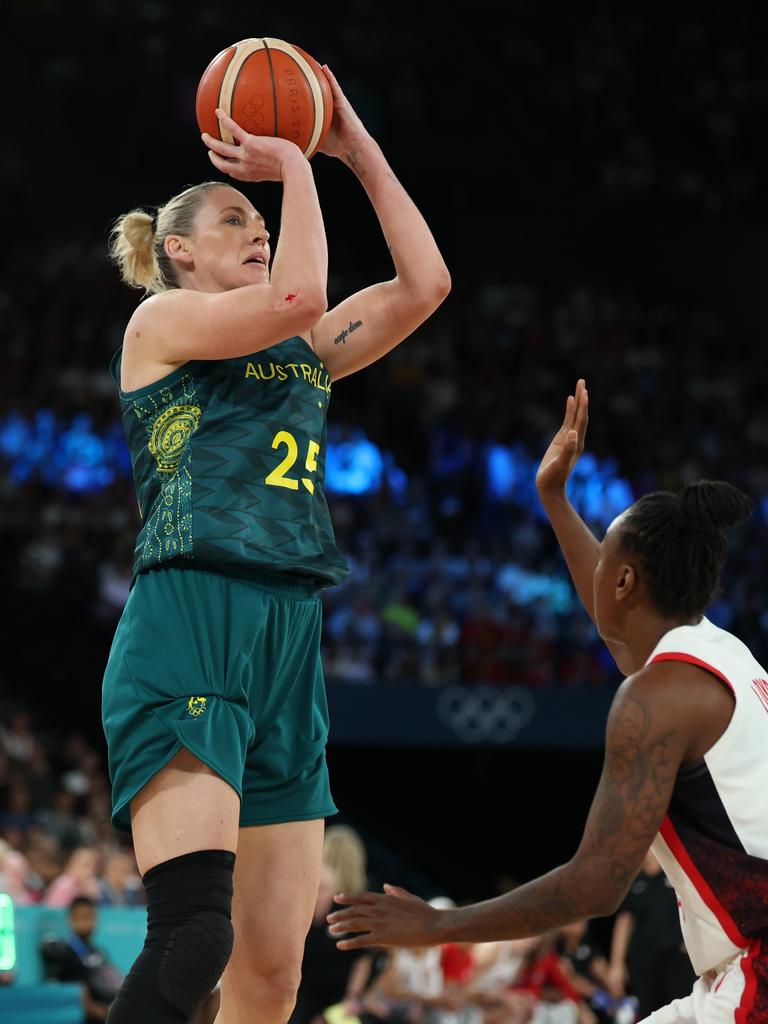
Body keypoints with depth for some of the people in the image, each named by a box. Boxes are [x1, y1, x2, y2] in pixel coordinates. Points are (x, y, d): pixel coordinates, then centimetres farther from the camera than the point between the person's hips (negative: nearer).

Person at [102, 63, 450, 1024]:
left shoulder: (303, 356, 24)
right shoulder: (161, 321, 5)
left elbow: (424, 281, 17)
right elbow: (296, 295, -12)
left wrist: (358, 149, 18)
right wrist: (293, 167, 1)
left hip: (290, 639, 7)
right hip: (184, 627, -7)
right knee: (195, 935, -25)